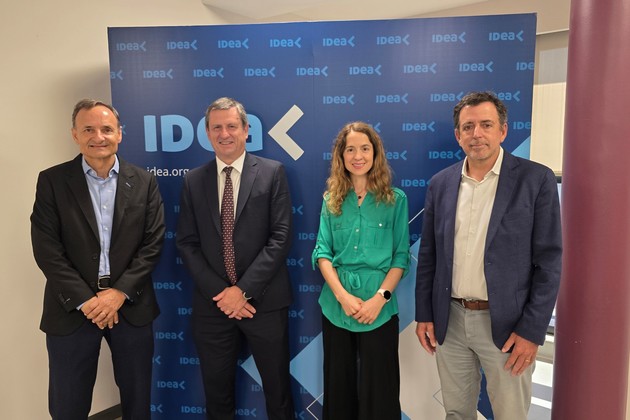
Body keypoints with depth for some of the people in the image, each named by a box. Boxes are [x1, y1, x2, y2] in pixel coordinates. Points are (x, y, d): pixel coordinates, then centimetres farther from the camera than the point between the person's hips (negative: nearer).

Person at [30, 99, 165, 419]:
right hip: (72, 308, -1)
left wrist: (120, 292, -12)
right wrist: (85, 300, -13)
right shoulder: (52, 180, -2)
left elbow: (153, 242, -2)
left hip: (131, 305, 1)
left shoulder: (144, 182, 2)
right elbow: (46, 248, -7)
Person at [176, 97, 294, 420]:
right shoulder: (194, 181, 5)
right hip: (212, 303, 3)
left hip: (263, 301, -2)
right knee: (216, 391, 18)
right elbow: (186, 244, 2)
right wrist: (219, 292, -9)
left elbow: (281, 237, -9)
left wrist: (244, 290, -14)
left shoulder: (272, 172, -3)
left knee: (277, 388, 13)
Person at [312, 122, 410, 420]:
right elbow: (322, 252, 1)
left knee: (378, 389, 9)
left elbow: (401, 256, -3)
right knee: (338, 385, 15)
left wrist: (380, 297, -14)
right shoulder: (331, 199, 5)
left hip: (379, 308, -2)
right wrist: (343, 295, -12)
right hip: (335, 306, 2)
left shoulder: (395, 199, 0)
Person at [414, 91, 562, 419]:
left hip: (506, 324, -3)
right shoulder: (440, 184, 3)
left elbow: (549, 260, -7)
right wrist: (424, 314, 4)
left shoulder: (536, 179, -7)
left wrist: (532, 329, -11)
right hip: (450, 320, 3)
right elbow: (428, 255, 7)